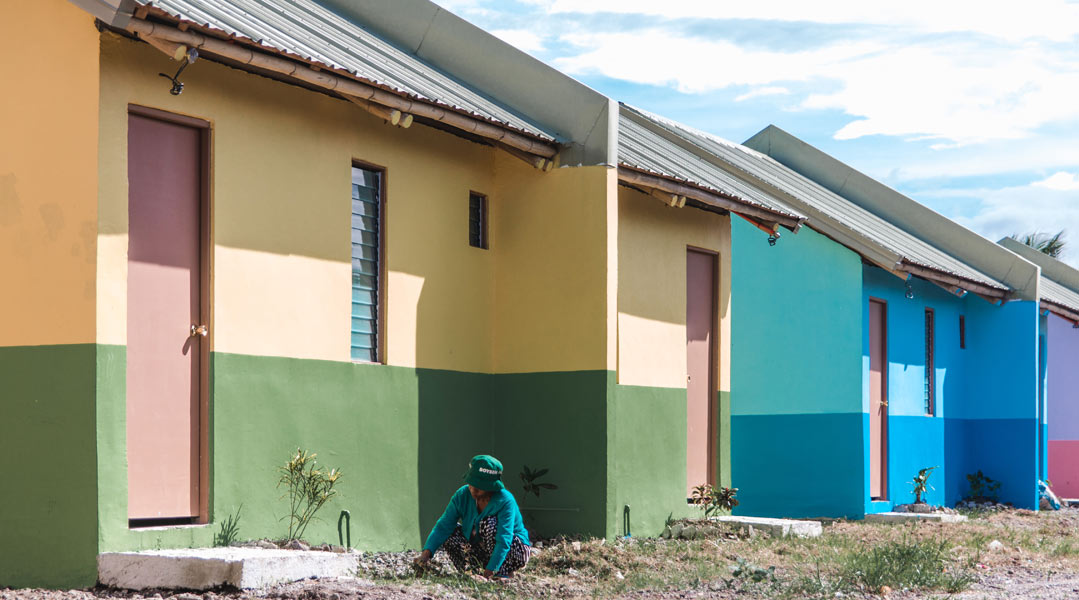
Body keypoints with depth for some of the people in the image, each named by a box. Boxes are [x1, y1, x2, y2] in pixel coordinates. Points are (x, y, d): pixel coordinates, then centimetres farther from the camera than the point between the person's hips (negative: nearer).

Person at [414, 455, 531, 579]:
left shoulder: (505, 501, -28)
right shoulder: (462, 495, -13)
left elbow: (504, 542, -35)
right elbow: (443, 526, -17)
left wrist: (488, 574, -43)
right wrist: (426, 553, -33)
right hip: (483, 550, 5)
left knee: (489, 523, -30)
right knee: (450, 533, -12)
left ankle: (503, 573, -19)